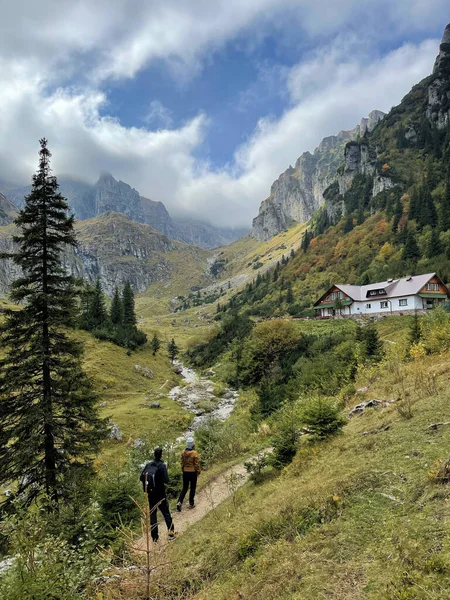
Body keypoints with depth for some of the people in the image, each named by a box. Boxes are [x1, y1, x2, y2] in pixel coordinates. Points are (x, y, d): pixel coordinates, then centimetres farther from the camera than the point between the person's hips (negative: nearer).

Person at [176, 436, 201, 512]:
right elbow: (197, 464, -12)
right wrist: (198, 472, 1)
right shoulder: (194, 453, -18)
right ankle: (191, 503, 18)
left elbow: (182, 463, 5)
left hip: (185, 472, 4)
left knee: (184, 488, 14)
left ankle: (179, 502, 0)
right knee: (192, 488, 11)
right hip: (193, 472, -4)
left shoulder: (183, 452, -4)